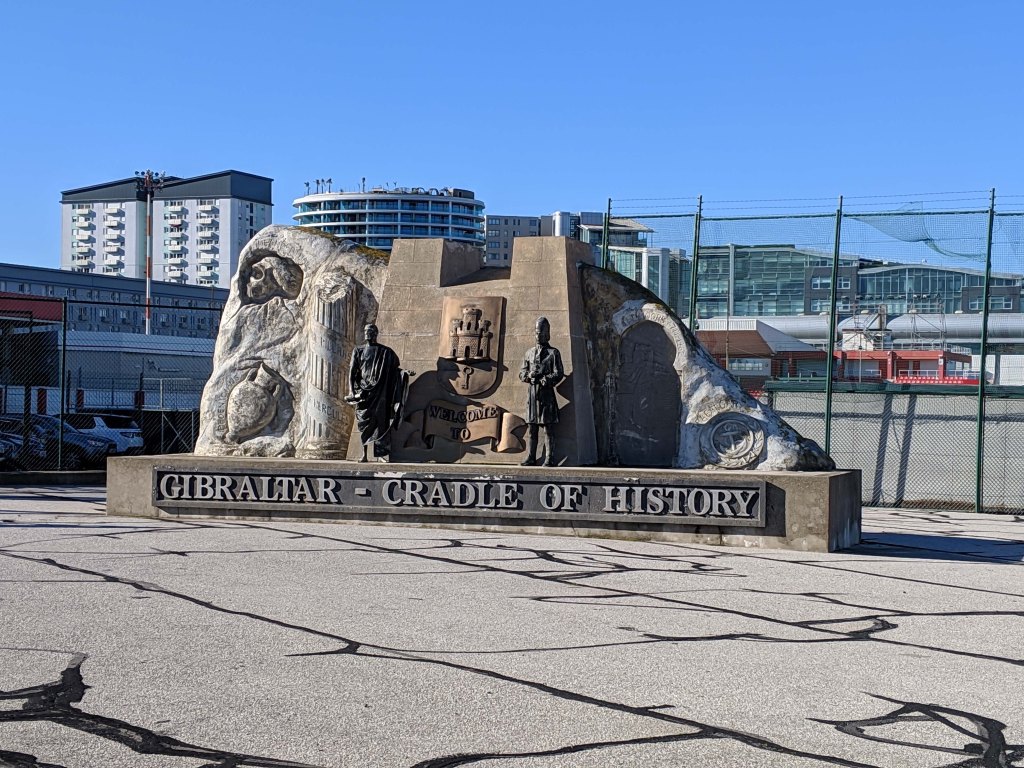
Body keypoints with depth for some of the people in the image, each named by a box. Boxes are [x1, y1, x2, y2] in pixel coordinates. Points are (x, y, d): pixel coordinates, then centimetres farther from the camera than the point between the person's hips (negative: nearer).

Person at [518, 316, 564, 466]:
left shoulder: (553, 353, 4)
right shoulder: (529, 352, 17)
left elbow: (558, 374, -3)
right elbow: (521, 373, 16)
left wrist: (545, 380, -16)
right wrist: (529, 375, -5)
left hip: (546, 393, -4)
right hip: (532, 393, 4)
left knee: (548, 428, -5)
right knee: (531, 427, 3)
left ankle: (549, 459, -4)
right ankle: (531, 458, 7)